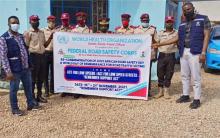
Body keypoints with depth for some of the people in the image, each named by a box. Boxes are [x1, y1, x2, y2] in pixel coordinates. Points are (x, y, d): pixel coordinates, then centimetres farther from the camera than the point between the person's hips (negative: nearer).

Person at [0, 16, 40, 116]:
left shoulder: (21, 36, 10)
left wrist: (29, 64, 13)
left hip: (26, 67, 6)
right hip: (15, 69, -6)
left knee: (28, 87, 17)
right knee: (14, 89, 7)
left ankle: (31, 104, 33)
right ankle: (15, 109, 22)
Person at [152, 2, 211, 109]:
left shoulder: (203, 19, 3)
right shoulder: (182, 24, 17)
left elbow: (206, 36, -3)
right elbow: (177, 38, 16)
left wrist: (203, 52, -14)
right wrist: (160, 44, 12)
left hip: (195, 52, -6)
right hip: (183, 52, 6)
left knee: (195, 76, -4)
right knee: (184, 76, 11)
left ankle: (197, 99, 4)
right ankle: (185, 96, 22)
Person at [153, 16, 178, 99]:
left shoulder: (176, 33, 4)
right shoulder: (160, 33, 10)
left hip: (171, 56, -1)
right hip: (162, 55, 1)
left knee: (169, 74, 4)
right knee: (160, 73, 4)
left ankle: (166, 91, 15)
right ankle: (160, 91, 15)